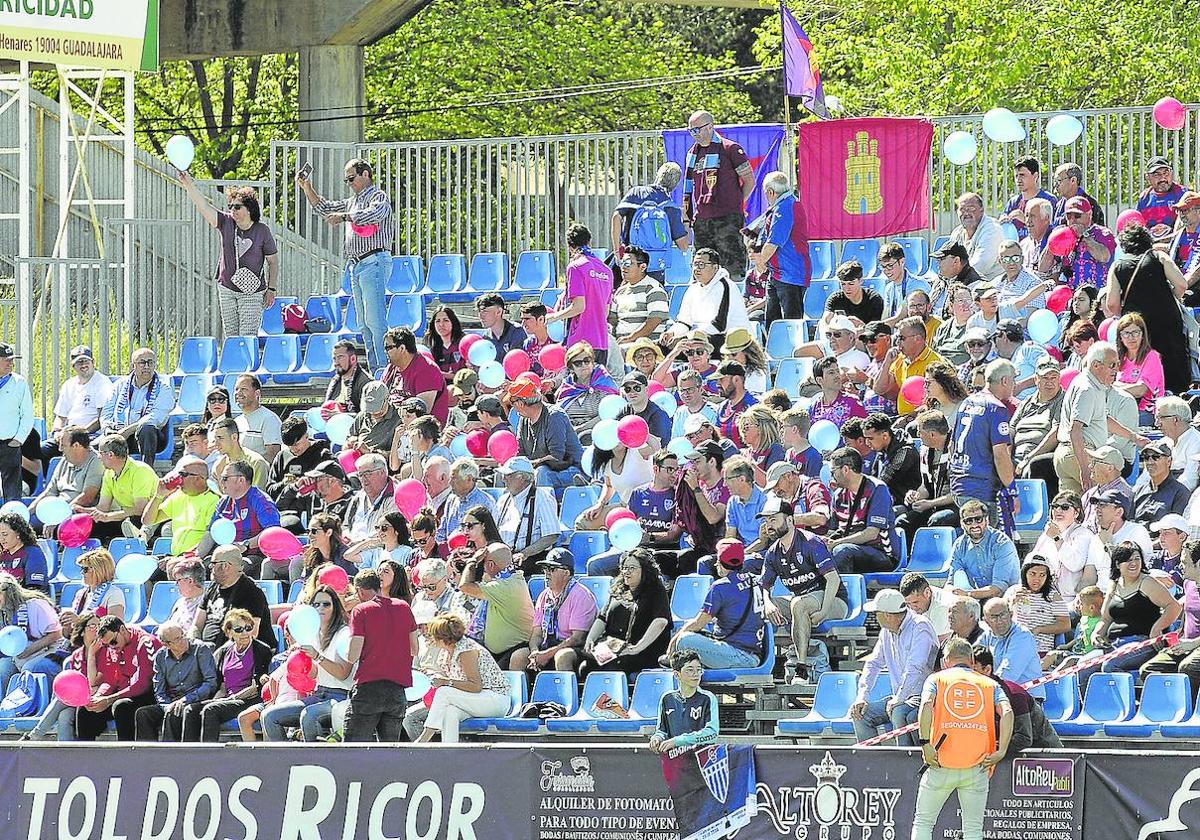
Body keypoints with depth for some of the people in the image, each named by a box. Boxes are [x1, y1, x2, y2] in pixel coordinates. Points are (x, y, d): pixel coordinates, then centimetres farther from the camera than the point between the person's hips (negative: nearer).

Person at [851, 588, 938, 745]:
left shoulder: (920, 627, -16)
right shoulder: (887, 632, 10)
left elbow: (915, 670, -24)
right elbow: (874, 664, 18)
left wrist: (897, 701, -22)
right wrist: (862, 696, 4)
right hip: (900, 698, 8)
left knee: (898, 713, -36)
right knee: (861, 714, -4)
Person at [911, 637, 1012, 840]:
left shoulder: (936, 679, 12)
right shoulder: (990, 684, 16)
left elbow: (926, 705, -9)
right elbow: (1007, 713, -2)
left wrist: (926, 745, -15)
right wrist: (1001, 752, -7)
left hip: (942, 763, -1)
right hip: (977, 767, 1)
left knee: (923, 823, 11)